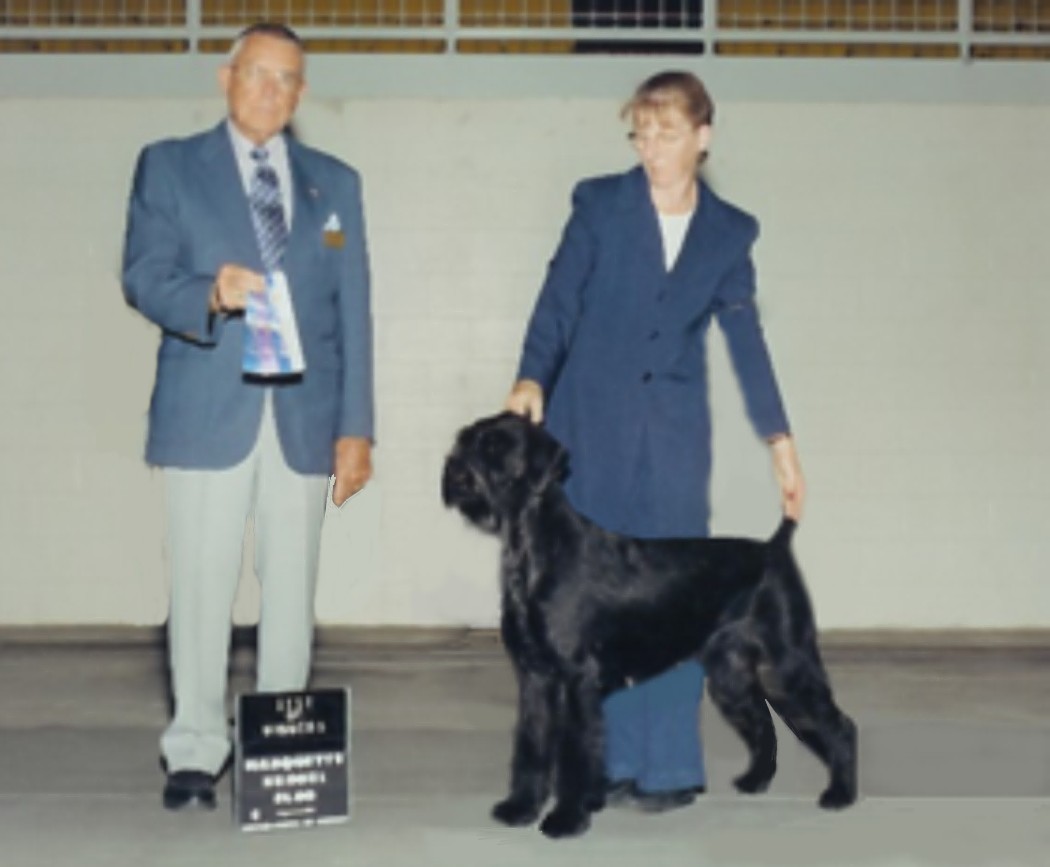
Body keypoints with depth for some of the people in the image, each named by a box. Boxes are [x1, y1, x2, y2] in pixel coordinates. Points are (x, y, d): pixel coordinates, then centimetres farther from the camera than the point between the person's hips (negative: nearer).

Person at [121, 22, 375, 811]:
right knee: (203, 586, -2)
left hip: (305, 417, 2)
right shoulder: (169, 167, 9)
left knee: (291, 589, 3)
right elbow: (143, 275, -2)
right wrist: (210, 294, -24)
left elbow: (353, 310, 11)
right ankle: (196, 752, 7)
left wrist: (356, 426, 4)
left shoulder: (336, 182, 15)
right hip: (209, 412, -2)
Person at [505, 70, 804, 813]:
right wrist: (532, 377, -19)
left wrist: (780, 439, -1)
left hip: (674, 430, 1)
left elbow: (747, 339, 5)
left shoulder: (729, 232, 6)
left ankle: (671, 764, 8)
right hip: (591, 423, -1)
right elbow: (558, 301, -2)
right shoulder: (600, 204, 2)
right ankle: (609, 758, 11)